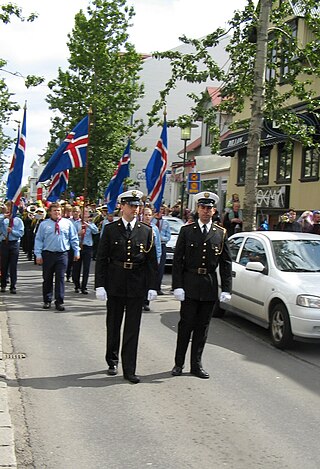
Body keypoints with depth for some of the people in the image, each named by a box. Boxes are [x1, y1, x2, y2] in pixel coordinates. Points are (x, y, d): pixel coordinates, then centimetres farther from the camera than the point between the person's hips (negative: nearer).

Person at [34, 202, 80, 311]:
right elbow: (38, 240, 3)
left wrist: (76, 251, 8)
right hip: (47, 254, 0)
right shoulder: (44, 224, 3)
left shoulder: (67, 223, 6)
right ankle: (47, 301, 18)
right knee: (47, 278, 7)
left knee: (60, 278, -1)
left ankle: (59, 302, 6)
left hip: (62, 254, 0)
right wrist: (38, 254, -3)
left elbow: (74, 238, 11)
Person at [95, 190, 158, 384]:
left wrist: (152, 286, -2)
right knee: (113, 325, 12)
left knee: (133, 328, 1)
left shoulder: (147, 231, 4)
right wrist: (100, 285, -7)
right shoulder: (110, 229, 1)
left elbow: (152, 261, 5)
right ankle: (113, 362, 30)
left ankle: (129, 369, 6)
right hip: (115, 285, 0)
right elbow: (101, 259, 0)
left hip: (137, 286, 0)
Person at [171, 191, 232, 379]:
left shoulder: (221, 233, 5)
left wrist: (226, 289, -2)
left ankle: (196, 364, 18)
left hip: (210, 286, 2)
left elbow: (226, 263, 5)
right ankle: (179, 363, 13)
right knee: (186, 325, 2)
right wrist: (177, 285, -9)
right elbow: (178, 260, -1)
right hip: (190, 285, -2)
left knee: (202, 327, 9)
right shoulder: (187, 230, 1)